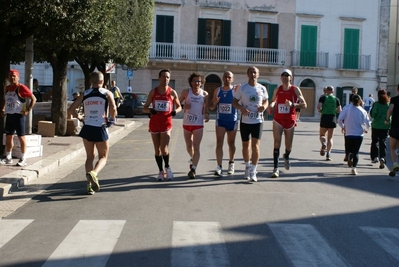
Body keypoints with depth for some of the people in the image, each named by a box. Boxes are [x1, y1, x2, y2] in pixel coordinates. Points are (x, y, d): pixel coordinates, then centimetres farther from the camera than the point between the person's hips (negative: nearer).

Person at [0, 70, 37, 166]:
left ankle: (23, 159, 2)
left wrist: (28, 110, -16)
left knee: (21, 137, -4)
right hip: (9, 115, 7)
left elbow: (33, 99, -11)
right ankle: (8, 158, 21)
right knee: (8, 137, 11)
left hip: (19, 115, -7)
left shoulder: (21, 88, -10)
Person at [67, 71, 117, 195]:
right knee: (103, 157, 10)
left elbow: (71, 108, 3)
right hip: (100, 129, -3)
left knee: (90, 156, 16)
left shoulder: (85, 94, 6)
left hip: (87, 128, 3)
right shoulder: (107, 94, -2)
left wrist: (79, 117, 19)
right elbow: (113, 109, -16)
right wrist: (111, 119, 2)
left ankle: (90, 184, 10)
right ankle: (94, 173, -20)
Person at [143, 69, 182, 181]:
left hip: (166, 124, -2)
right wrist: (150, 110, -18)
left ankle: (167, 167, 15)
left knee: (164, 149, -11)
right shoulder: (153, 92, 2)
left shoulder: (172, 92, 0)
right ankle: (161, 171, 22)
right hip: (154, 124, 2)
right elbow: (144, 108, 5)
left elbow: (179, 106, 10)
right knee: (157, 150, 8)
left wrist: (175, 111, -13)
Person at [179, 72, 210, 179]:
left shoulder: (204, 94, -2)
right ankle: (192, 158, 46)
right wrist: (183, 106, -18)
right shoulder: (186, 92, -3)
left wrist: (207, 114, -12)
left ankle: (193, 169, -6)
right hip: (187, 123, 2)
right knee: (188, 146, 16)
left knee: (196, 147, -8)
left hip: (198, 124, -1)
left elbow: (206, 106, 7)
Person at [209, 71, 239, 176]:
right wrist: (214, 103, -14)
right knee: (219, 143, -8)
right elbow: (211, 107, 9)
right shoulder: (217, 90, 5)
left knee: (231, 143, 13)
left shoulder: (235, 90, -4)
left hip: (232, 121, -1)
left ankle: (231, 163, 33)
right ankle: (219, 167, -11)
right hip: (220, 120, 2)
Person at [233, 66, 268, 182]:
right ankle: (247, 166, 35)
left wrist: (264, 106, -9)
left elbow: (266, 101, 15)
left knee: (255, 145, -9)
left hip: (258, 121, 0)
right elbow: (234, 102, 3)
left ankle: (253, 172, -4)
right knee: (246, 145, 11)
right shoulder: (242, 88, -2)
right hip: (245, 121, 0)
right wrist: (241, 108, -18)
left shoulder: (262, 88, 2)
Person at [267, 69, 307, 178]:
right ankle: (276, 168, -12)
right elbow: (273, 101, 22)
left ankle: (286, 157, 46)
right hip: (278, 120, 1)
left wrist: (293, 104, -25)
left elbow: (304, 105, -7)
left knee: (288, 145, 12)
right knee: (277, 142, -11)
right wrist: (271, 106, -3)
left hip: (290, 121, -1)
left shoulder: (295, 89, -4)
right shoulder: (277, 90, 5)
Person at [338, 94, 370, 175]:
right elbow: (367, 123, -1)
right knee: (356, 152, 8)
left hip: (348, 133, 0)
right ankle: (354, 168, -5)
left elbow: (340, 119, -9)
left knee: (348, 150, 13)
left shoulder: (347, 108, -3)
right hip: (359, 134, 0)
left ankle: (349, 156, -21)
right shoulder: (362, 111, 0)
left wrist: (342, 127, 10)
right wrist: (366, 129, 20)